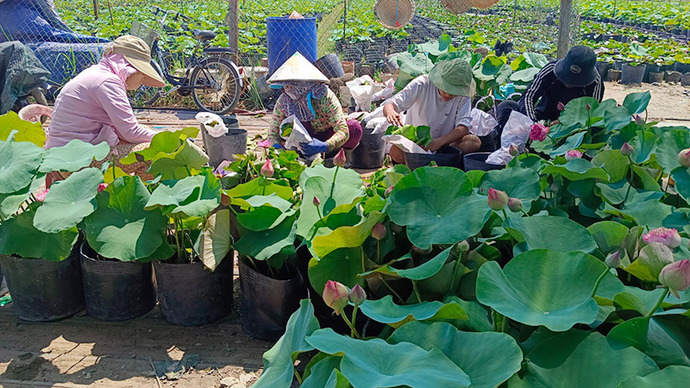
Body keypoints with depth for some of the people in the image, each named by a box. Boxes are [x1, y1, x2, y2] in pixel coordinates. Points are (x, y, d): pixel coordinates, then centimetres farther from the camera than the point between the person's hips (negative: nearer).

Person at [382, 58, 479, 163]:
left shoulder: (464, 96, -11)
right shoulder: (422, 84, -16)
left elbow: (463, 127, -19)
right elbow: (389, 104, -19)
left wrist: (439, 142, -37)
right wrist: (390, 112, -45)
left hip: (445, 142, 2)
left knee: (474, 141, -27)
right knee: (396, 151, -35)